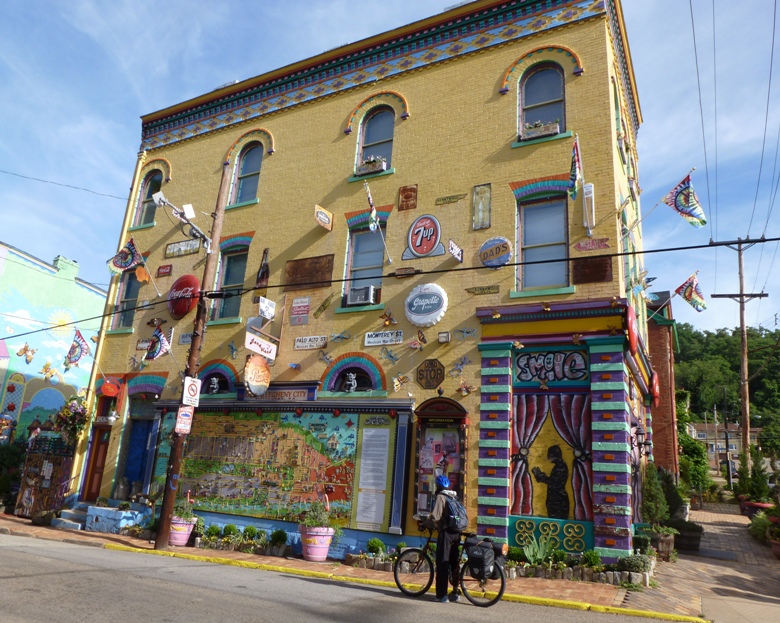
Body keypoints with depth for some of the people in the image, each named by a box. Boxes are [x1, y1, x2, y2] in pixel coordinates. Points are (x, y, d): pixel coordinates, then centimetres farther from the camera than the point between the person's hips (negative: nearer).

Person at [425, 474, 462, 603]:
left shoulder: (441, 497, -8)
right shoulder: (453, 497, 16)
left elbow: (435, 517, -18)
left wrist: (427, 523, 1)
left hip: (446, 532, -8)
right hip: (456, 533, 8)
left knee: (442, 564, -2)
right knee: (454, 563, 14)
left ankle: (442, 595, 0)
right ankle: (455, 593, 21)